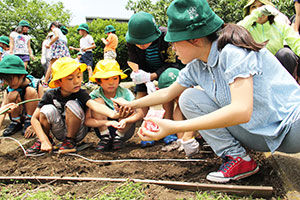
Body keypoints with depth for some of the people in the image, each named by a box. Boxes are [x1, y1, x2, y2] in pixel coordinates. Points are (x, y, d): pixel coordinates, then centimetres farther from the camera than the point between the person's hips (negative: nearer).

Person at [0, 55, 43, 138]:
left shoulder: (35, 84, -20)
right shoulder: (8, 89, -14)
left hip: (33, 114, -2)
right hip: (19, 116, 2)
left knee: (31, 91, -27)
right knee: (13, 94, -26)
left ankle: (29, 122, -13)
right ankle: (16, 123, -4)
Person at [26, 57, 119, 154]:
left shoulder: (80, 94, -18)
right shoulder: (50, 95, -14)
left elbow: (94, 104, -40)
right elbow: (34, 118, -12)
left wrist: (112, 113, -61)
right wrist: (44, 141, -23)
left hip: (77, 133, -2)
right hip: (60, 133, 2)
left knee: (72, 105, -28)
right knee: (48, 109, -26)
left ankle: (70, 141, -8)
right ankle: (44, 140, 2)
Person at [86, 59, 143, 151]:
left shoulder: (125, 93, -15)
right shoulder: (94, 95, -16)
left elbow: (140, 114, -24)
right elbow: (87, 121, -25)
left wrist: (125, 120, -43)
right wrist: (107, 122, -41)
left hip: (124, 130, 0)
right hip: (103, 129, 0)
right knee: (98, 101, -20)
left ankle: (118, 137, -12)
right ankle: (105, 138, -15)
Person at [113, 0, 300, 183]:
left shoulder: (233, 51, -23)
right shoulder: (196, 66, 0)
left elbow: (241, 110, -34)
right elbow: (167, 93, 17)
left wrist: (175, 127, -36)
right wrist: (131, 104, 22)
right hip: (257, 133, 7)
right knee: (188, 98, -3)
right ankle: (237, 158, -7)